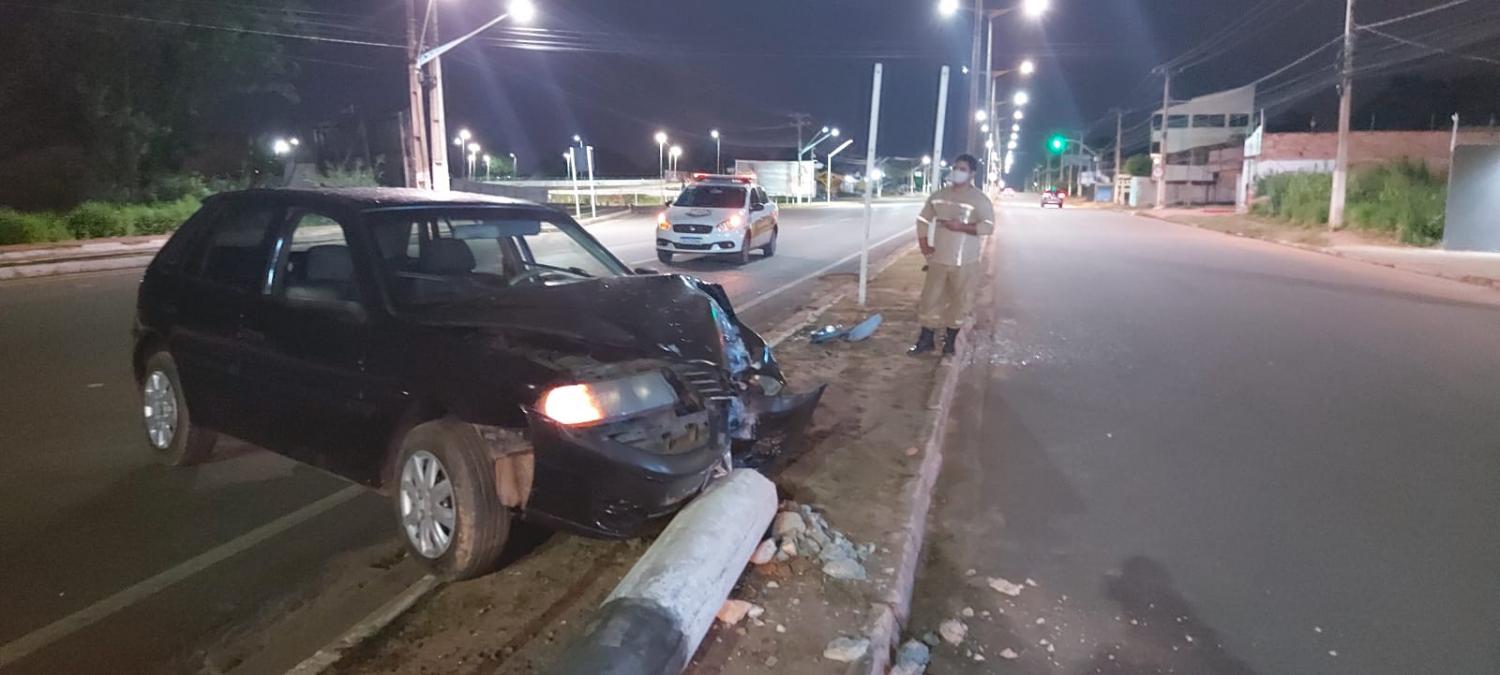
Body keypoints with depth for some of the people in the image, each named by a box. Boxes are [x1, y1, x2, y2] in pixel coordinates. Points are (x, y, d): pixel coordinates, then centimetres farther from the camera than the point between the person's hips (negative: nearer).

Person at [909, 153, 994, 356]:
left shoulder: (979, 199, -8)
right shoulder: (939, 196, 6)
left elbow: (988, 226, -16)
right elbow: (923, 219, 13)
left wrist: (961, 227, -25)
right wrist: (924, 244, 1)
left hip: (964, 262, -4)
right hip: (938, 259, 4)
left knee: (958, 302, 6)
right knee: (929, 299, 7)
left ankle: (950, 340, 20)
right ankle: (926, 339, 18)